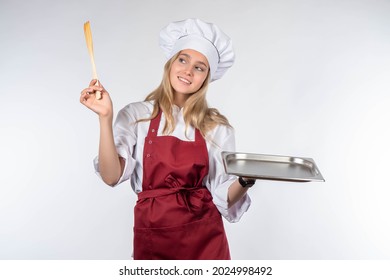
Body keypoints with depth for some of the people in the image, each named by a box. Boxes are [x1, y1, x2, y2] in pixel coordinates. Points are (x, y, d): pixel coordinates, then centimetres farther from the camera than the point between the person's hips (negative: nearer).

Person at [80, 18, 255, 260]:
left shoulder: (216, 127, -3)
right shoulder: (136, 115, -5)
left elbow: (224, 197, -2)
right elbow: (111, 176, -14)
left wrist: (245, 180, -21)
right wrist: (105, 118, -22)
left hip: (206, 237, 1)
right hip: (153, 237, 0)